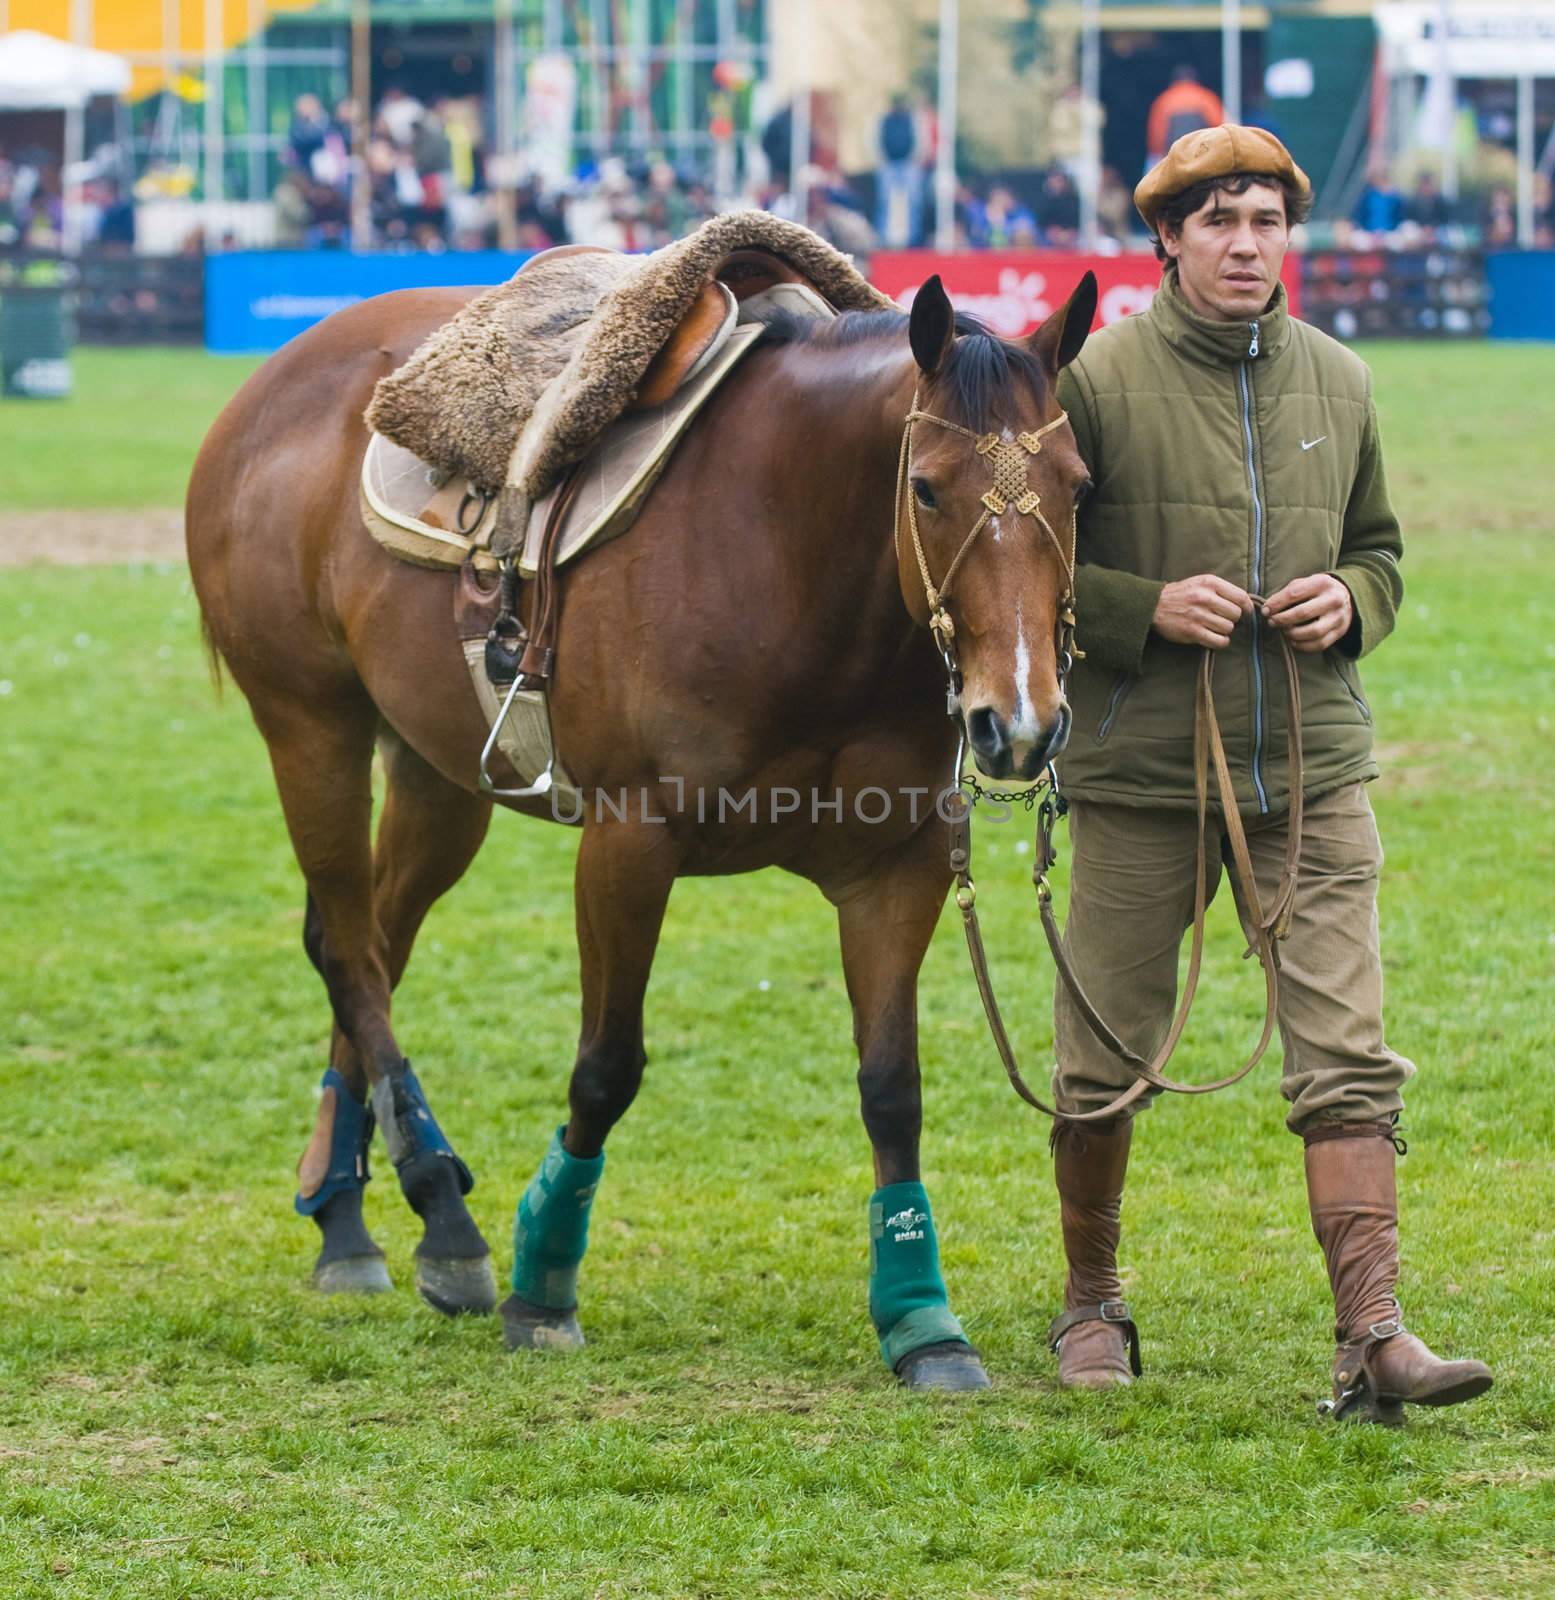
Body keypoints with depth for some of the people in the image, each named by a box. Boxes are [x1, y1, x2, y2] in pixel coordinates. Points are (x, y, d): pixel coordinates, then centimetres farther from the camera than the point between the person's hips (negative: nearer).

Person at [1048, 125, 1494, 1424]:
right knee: (1106, 1061, 8)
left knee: (1349, 1059, -8)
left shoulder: (1337, 381, 8)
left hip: (1313, 772, 3)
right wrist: (1147, 609, -17)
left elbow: (1382, 550, 19)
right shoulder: (1099, 380, -5)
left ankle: (1372, 1338, -12)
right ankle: (1092, 1305, 29)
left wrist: (1350, 603, -3)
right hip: (1141, 776, -2)